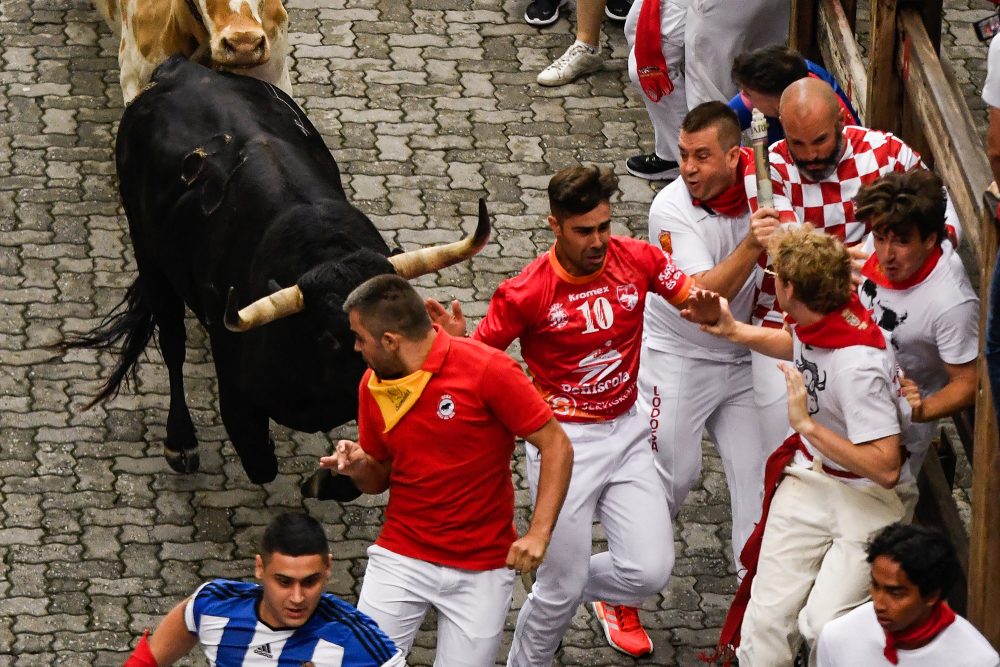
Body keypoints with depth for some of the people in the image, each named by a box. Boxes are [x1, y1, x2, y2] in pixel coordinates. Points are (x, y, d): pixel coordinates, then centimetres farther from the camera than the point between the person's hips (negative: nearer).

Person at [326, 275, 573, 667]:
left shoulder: (488, 370, -15)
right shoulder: (373, 385, 2)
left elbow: (556, 447, -11)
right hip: (400, 558, 3)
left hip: (482, 568, -3)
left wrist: (538, 533, -20)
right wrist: (359, 466, -9)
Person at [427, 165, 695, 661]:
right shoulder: (526, 294, -17)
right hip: (563, 440, -4)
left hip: (625, 432, 4)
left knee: (651, 571, -7)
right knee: (562, 590, -2)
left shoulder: (637, 259, -6)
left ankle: (604, 591, 32)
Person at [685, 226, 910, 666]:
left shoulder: (859, 365, -30)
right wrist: (732, 331, 13)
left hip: (865, 498, -7)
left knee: (824, 626, -22)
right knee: (767, 620, -3)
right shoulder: (813, 321, -5)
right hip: (807, 478, 7)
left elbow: (885, 468, -30)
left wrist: (805, 423, -26)